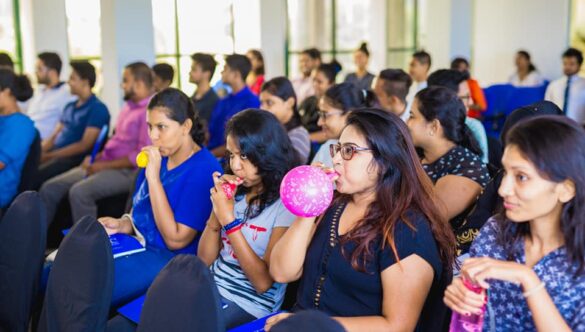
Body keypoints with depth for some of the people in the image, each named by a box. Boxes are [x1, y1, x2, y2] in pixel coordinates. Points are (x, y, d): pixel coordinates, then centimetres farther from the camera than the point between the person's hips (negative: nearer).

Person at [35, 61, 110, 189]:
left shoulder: (97, 109, -6)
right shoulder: (69, 107, 21)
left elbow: (84, 145, -13)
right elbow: (54, 136, 19)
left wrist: (49, 155, -16)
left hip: (74, 159, -8)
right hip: (56, 154, 8)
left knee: (35, 177, -27)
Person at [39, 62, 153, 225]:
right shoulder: (129, 106, 18)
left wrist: (105, 166, -15)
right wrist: (96, 158, 8)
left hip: (127, 171, -9)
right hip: (105, 164, 10)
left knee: (79, 192, -32)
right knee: (50, 187, -1)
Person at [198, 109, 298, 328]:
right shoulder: (235, 193, 6)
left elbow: (263, 282, -17)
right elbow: (204, 259, 7)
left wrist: (229, 220, -20)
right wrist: (218, 207, -8)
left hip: (247, 304, -6)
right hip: (211, 287, 6)